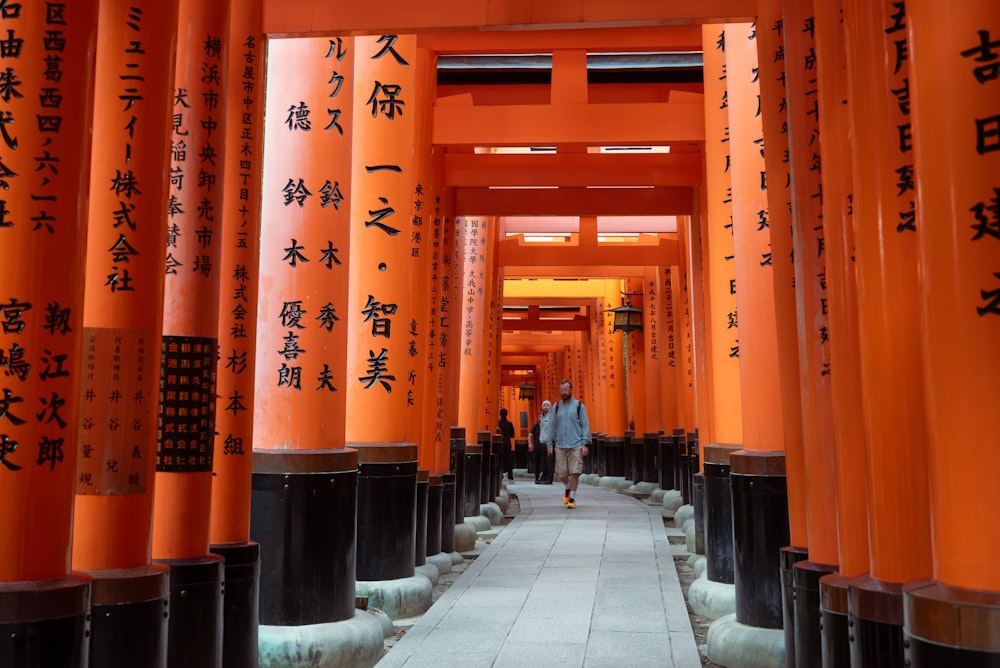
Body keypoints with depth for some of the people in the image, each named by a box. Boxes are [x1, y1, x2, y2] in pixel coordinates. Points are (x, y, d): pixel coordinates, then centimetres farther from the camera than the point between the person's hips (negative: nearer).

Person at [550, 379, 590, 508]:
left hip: (576, 445, -2)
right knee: (561, 473, 1)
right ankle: (568, 488, 32)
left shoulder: (579, 406, 2)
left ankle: (572, 499, 5)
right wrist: (550, 444, 9)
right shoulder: (557, 407, 9)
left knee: (574, 473, -7)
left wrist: (586, 444, -7)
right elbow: (553, 426, 13)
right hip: (560, 446, 3)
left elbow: (585, 425, 1)